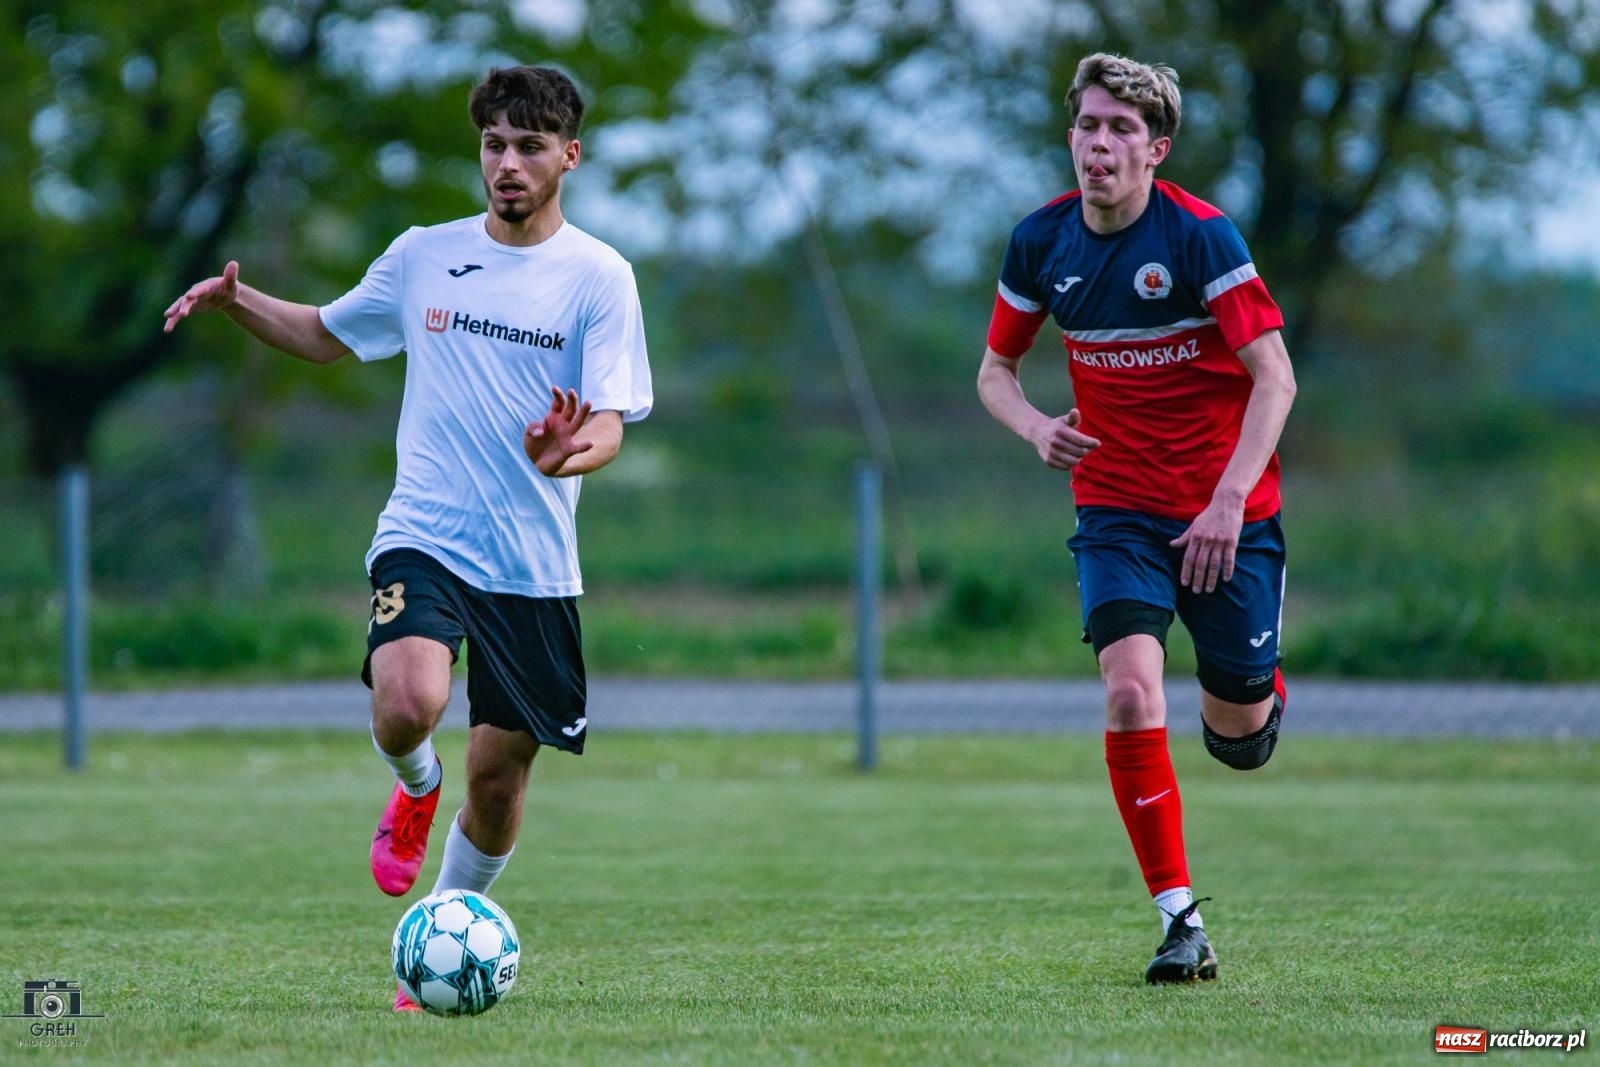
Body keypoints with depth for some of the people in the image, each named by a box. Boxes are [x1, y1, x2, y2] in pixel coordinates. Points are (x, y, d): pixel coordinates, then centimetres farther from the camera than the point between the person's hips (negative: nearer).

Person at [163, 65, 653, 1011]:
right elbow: (331, 336, 22)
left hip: (535, 565, 0)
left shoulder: (599, 276, -2)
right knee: (408, 706, -27)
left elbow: (610, 422, -10)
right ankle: (416, 789, 10)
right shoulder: (424, 256, 6)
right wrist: (239, 303, 3)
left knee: (500, 772, 3)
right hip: (424, 539, 0)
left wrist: (572, 453, -34)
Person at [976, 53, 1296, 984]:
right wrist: (1033, 426, -12)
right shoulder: (1042, 242, -2)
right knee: (1131, 691, -21)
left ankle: (1261, 684, 44)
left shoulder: (1202, 236, -16)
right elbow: (996, 369, 11)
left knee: (1238, 741, 4)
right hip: (1115, 506, 2)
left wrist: (1230, 499, -28)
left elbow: (1275, 377, -18)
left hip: (1226, 511, -2)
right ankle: (1182, 923, -14)